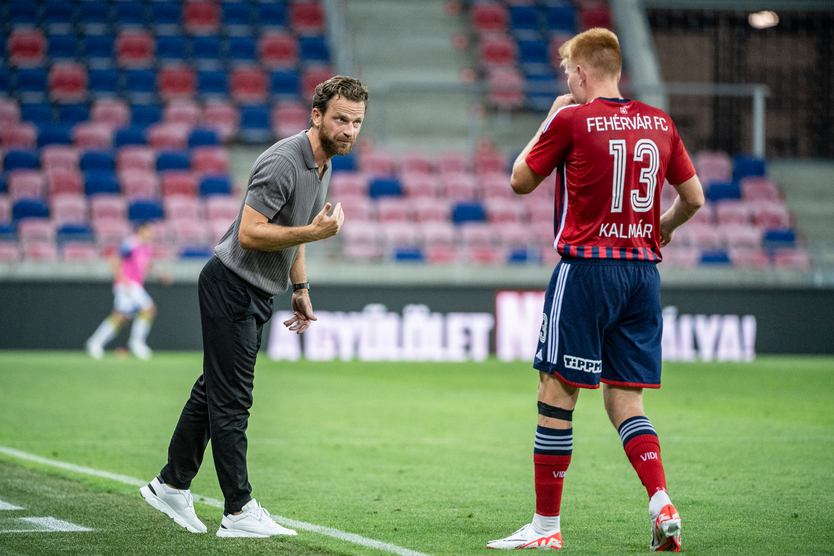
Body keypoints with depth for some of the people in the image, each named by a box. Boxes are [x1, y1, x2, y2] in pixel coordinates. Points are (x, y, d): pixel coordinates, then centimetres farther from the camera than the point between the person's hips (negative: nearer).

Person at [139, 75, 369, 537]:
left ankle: (172, 485, 26)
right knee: (231, 400, -6)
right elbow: (250, 233, -27)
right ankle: (239, 512, -4)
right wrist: (315, 232, -29)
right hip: (231, 287, -10)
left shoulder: (322, 163, 9)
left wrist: (300, 287, 21)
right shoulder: (283, 162, -23)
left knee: (215, 391, 16)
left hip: (256, 293, 10)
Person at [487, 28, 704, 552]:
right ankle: (663, 505, -7)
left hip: (587, 267, -6)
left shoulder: (572, 119, -7)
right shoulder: (660, 122, 9)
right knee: (626, 400, 11)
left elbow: (520, 181, 5)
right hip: (643, 271, 6)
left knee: (557, 394, 0)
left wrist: (549, 119, 15)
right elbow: (694, 198, 15)